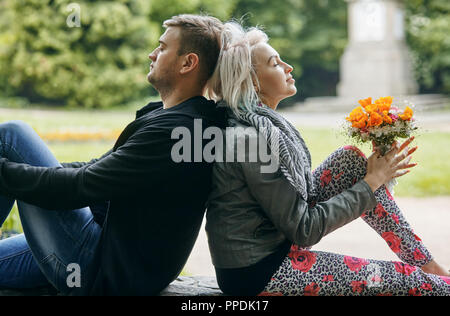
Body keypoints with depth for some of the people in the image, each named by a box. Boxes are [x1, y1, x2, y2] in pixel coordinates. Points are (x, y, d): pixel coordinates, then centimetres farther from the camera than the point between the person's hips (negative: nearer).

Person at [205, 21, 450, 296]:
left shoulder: (262, 121, 6)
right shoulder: (249, 137, -24)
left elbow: (303, 190, 9)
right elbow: (303, 229, -22)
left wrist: (370, 169, 2)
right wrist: (371, 182, -13)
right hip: (256, 275, -9)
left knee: (350, 159, 3)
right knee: (409, 281, -11)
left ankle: (428, 264, 7)